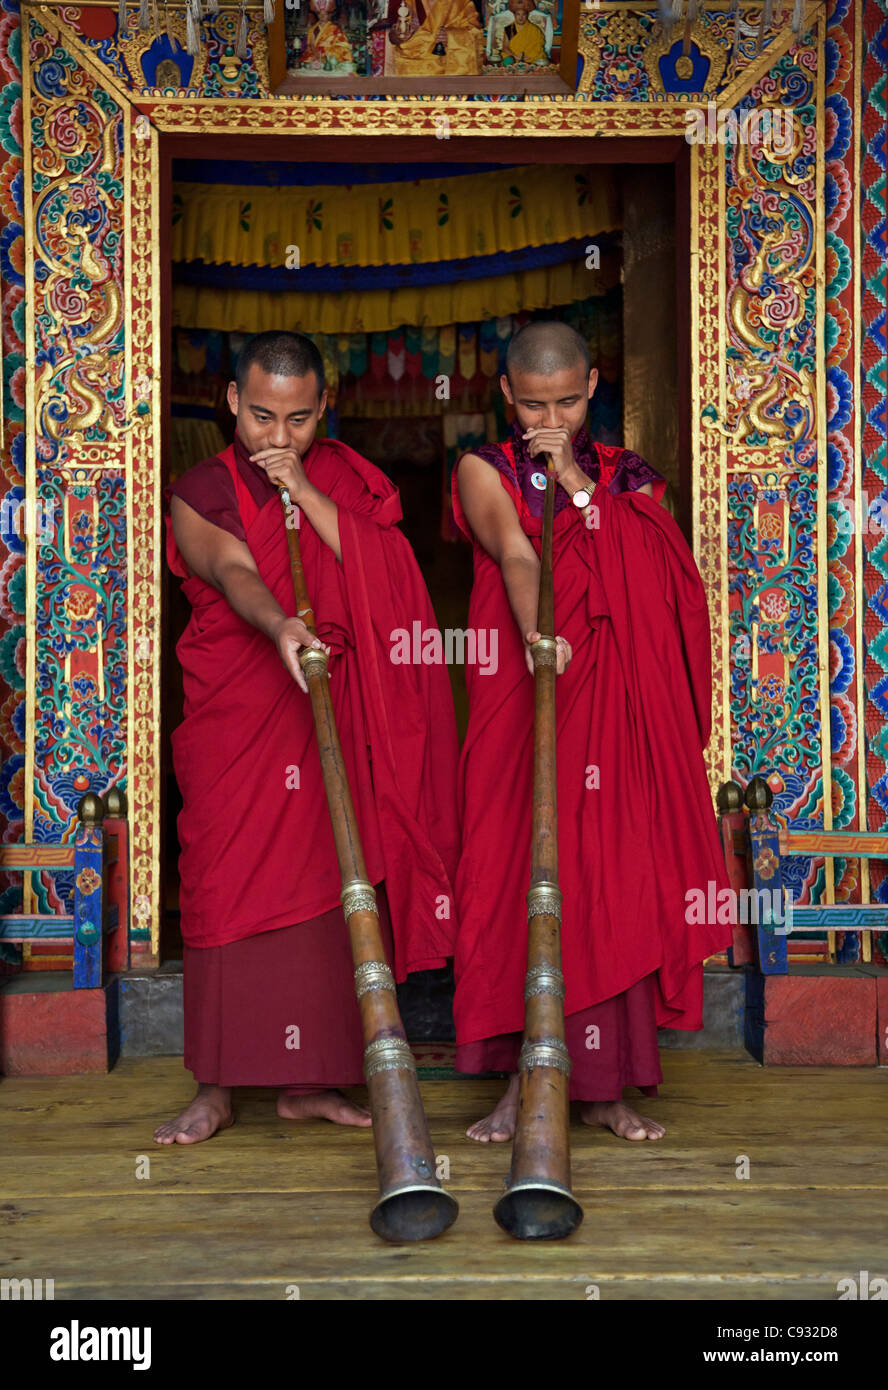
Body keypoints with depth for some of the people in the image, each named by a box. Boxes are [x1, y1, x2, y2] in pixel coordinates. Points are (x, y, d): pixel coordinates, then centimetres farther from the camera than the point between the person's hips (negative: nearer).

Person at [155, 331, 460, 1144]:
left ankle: (306, 1079, 10)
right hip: (232, 713, -2)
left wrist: (305, 492, -11)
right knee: (228, 885, -6)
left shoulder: (348, 480, 11)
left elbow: (377, 574, -5)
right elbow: (234, 572, -19)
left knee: (320, 887, 0)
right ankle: (217, 1087, 1)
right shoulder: (199, 496, 2)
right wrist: (281, 627, -39)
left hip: (333, 714, 2)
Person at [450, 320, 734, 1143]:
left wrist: (577, 481, -8)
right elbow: (514, 554, -14)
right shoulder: (484, 471, 6)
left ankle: (604, 1085, 6)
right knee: (520, 874, -6)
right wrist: (535, 634, -32)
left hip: (621, 702, 2)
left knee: (615, 876, -2)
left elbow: (655, 573, -5)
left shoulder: (626, 477, 12)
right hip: (521, 697, -1)